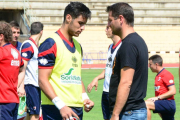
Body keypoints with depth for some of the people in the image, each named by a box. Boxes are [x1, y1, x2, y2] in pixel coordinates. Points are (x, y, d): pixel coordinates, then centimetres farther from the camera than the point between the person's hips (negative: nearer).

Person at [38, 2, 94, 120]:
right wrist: (61, 106, -21)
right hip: (55, 110, -8)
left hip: (77, 109, 8)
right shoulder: (51, 44, -8)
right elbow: (42, 80, -13)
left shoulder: (77, 46, 18)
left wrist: (84, 97, 8)